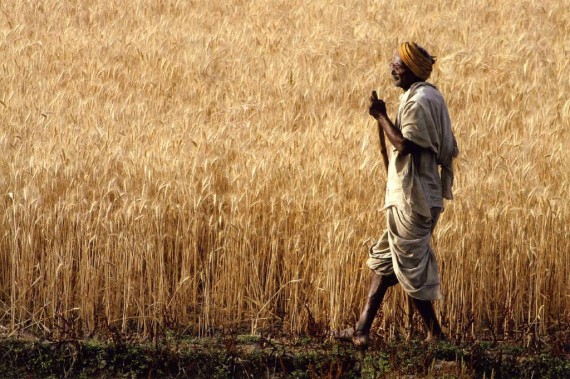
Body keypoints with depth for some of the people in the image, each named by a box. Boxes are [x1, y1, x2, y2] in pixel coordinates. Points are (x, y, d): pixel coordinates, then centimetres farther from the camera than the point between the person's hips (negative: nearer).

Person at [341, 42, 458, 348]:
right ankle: (363, 329, 18)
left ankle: (435, 334, 1)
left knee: (411, 268, -4)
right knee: (383, 260, 14)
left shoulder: (419, 101, -17)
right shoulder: (427, 96, 15)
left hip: (412, 199, -11)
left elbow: (404, 144, -24)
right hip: (408, 194, 11)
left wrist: (381, 116, -14)